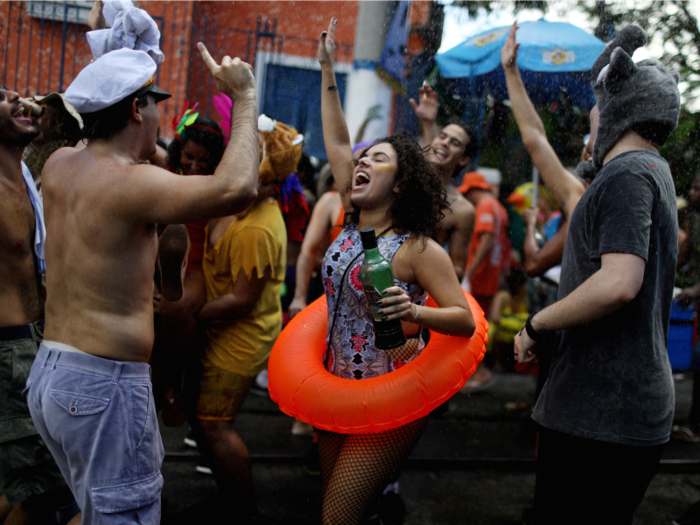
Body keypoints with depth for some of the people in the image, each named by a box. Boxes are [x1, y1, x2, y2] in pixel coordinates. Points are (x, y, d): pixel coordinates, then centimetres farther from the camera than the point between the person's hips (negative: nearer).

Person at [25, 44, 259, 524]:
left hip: (48, 372, 9)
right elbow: (237, 188, -30)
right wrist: (245, 97, -17)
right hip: (104, 385, -9)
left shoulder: (59, 166, 6)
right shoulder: (130, 183, -19)